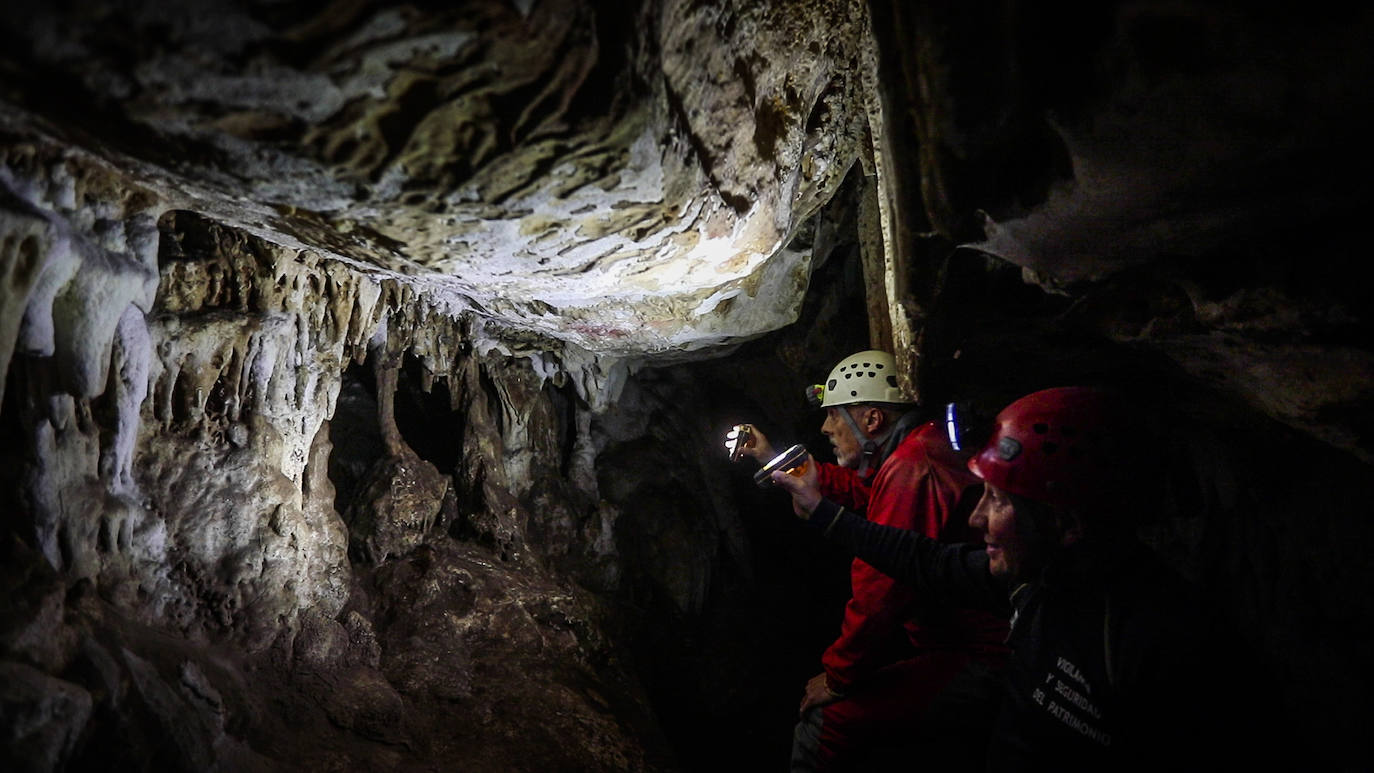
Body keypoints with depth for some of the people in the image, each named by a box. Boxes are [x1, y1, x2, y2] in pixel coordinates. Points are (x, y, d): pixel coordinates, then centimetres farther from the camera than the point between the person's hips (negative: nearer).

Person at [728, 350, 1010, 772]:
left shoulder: (910, 471, -22)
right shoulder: (921, 453, 12)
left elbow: (879, 593, -24)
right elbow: (857, 489, 30)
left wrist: (837, 675, -11)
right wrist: (773, 457, 31)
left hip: (979, 666, -11)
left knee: (826, 723, -17)